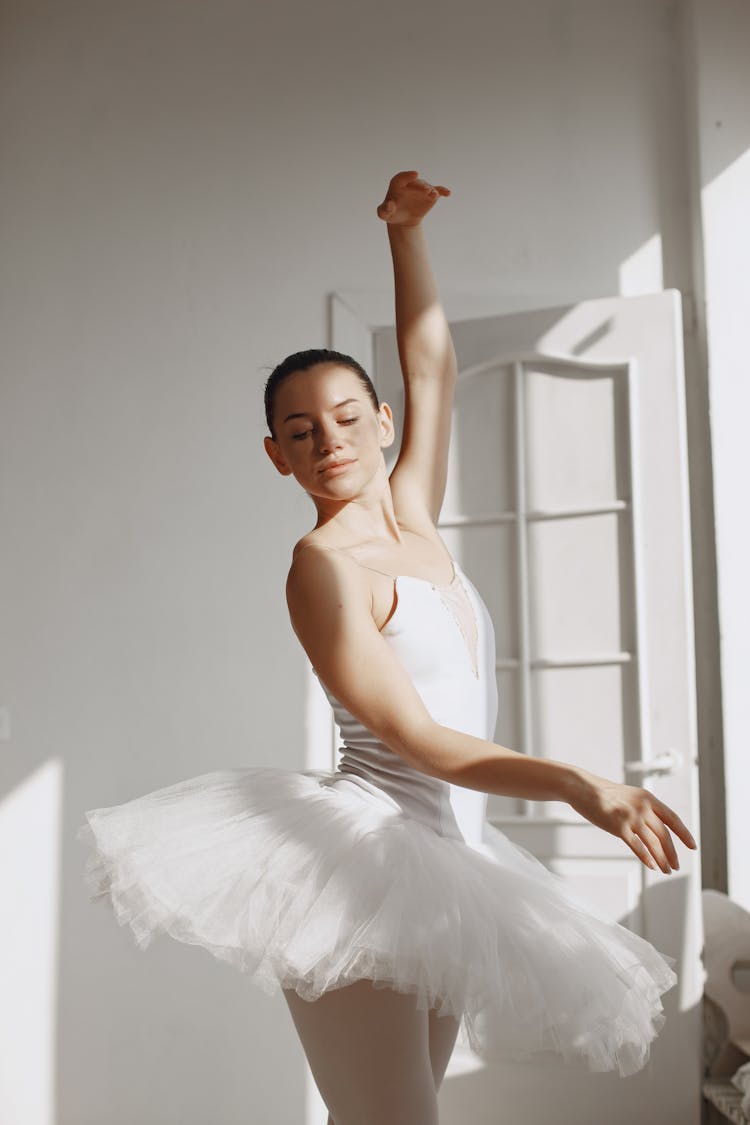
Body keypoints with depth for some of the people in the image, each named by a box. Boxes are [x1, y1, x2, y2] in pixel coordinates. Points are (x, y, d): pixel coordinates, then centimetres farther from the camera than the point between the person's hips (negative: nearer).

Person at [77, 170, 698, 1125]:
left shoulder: (413, 521, 11)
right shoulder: (323, 564, -9)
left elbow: (431, 362, 22)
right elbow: (421, 739, -15)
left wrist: (406, 230, 18)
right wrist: (578, 785, -23)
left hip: (449, 864, 8)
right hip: (363, 855, -8)